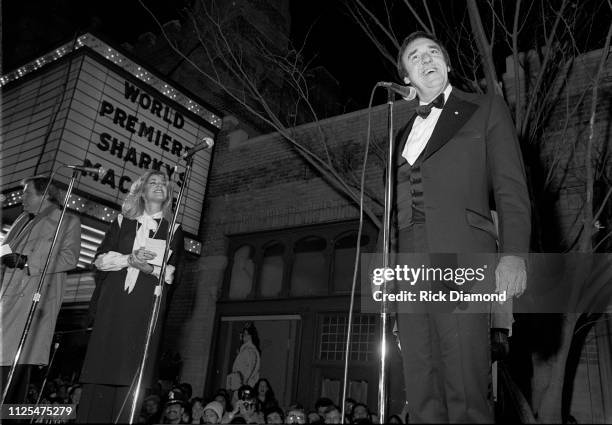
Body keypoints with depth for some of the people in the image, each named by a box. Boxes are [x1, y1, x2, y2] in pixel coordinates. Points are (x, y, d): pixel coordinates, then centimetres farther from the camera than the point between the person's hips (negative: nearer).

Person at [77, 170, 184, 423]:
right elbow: (100, 258, 10)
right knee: (102, 363, -4)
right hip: (113, 301, 2)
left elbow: (171, 273, 5)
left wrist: (150, 268, -13)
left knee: (131, 372, -7)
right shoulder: (123, 222, 18)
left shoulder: (174, 230, 13)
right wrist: (128, 259, -7)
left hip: (148, 306, -1)